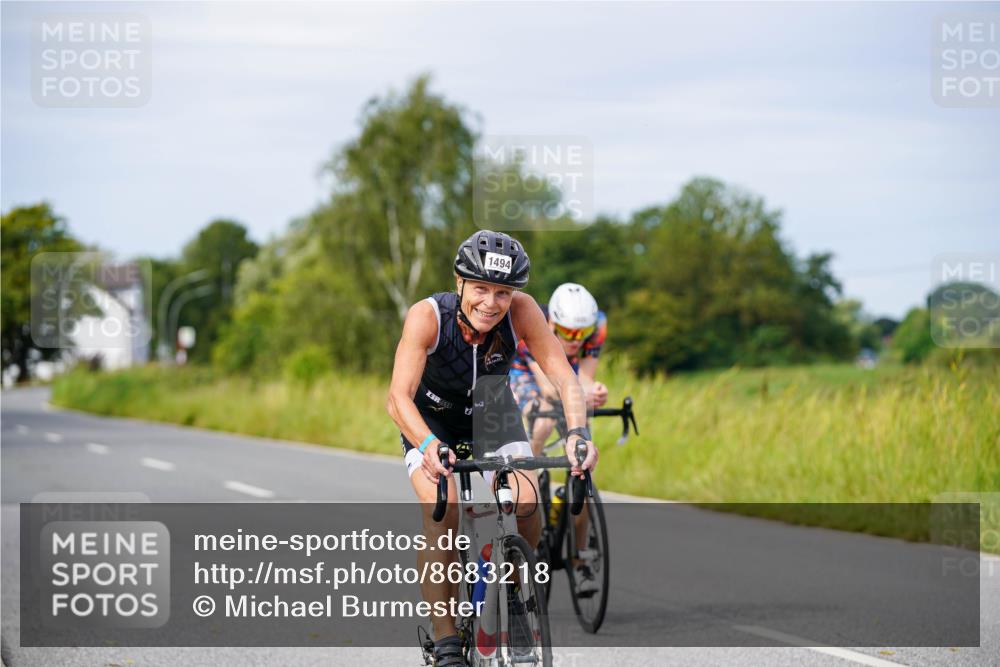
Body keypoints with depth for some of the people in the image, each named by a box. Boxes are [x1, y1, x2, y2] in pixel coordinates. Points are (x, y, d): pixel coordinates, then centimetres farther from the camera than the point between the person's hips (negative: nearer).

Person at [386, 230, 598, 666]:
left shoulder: (521, 311, -28)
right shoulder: (427, 316, -33)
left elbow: (563, 376, -31)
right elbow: (398, 398, -40)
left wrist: (578, 433, -49)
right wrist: (429, 446, -58)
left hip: (494, 416, 2)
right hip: (432, 422, -2)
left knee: (525, 503, -22)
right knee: (441, 512, -25)